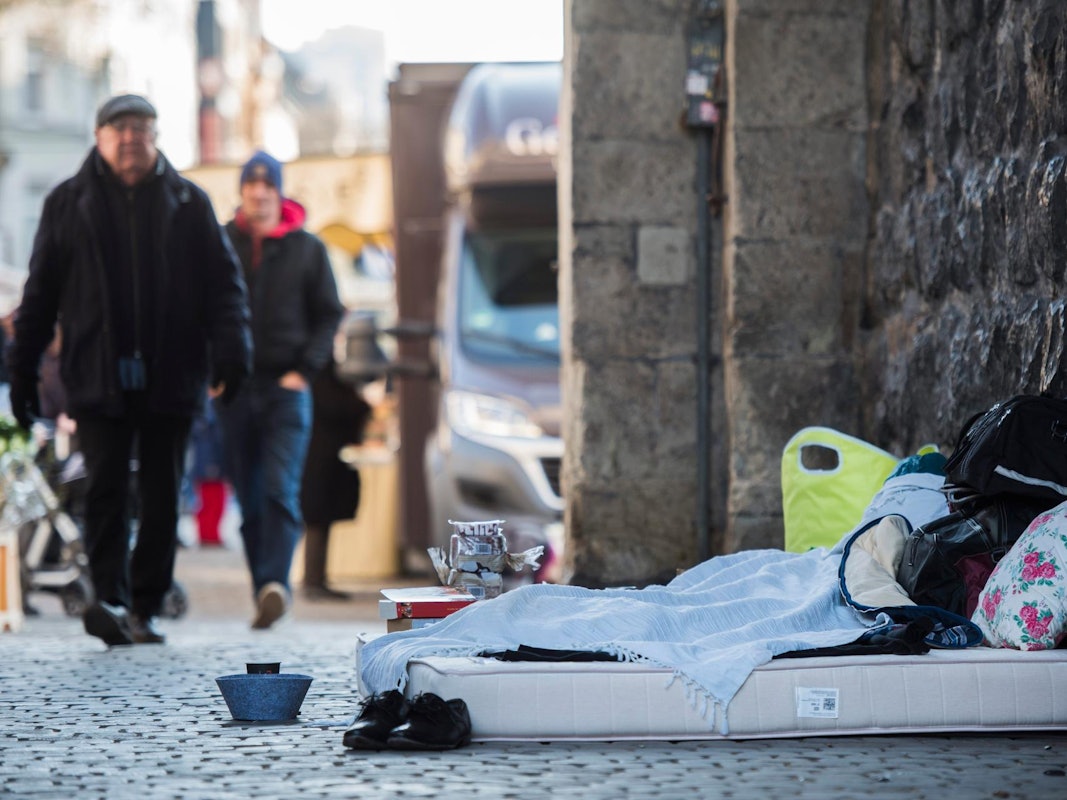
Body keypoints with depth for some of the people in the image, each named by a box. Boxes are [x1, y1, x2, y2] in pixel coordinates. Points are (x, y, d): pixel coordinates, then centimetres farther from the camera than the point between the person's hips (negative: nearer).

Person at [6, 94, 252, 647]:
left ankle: (145, 607, 11)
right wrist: (22, 371, 6)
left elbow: (223, 282, 7)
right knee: (106, 487, -12)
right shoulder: (68, 204, 10)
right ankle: (110, 600, -20)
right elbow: (41, 292, 11)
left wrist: (230, 349, -8)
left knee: (162, 496, 3)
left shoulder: (188, 203, 9)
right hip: (97, 375, -1)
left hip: (171, 377, 1)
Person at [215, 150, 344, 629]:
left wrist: (304, 369, -4)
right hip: (233, 388, 2)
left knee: (281, 490, -16)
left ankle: (275, 584, -26)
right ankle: (266, 594, 11)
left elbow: (328, 316, 8)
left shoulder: (307, 248, 7)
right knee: (249, 500, 4)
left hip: (286, 387, -2)